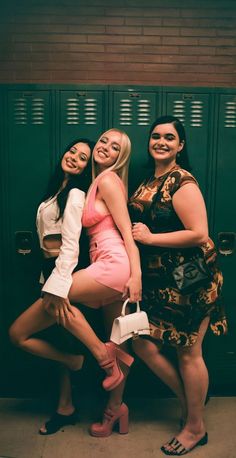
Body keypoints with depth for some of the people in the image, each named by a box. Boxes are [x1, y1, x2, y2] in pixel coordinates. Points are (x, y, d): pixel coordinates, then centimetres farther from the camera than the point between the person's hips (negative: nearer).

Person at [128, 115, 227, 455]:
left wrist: (150, 238, -19)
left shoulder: (182, 182, -15)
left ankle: (196, 427, 28)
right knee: (144, 345, 9)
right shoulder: (148, 181, 10)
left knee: (188, 354, 5)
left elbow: (199, 235, -23)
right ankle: (188, 403, 32)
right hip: (159, 280, 8)